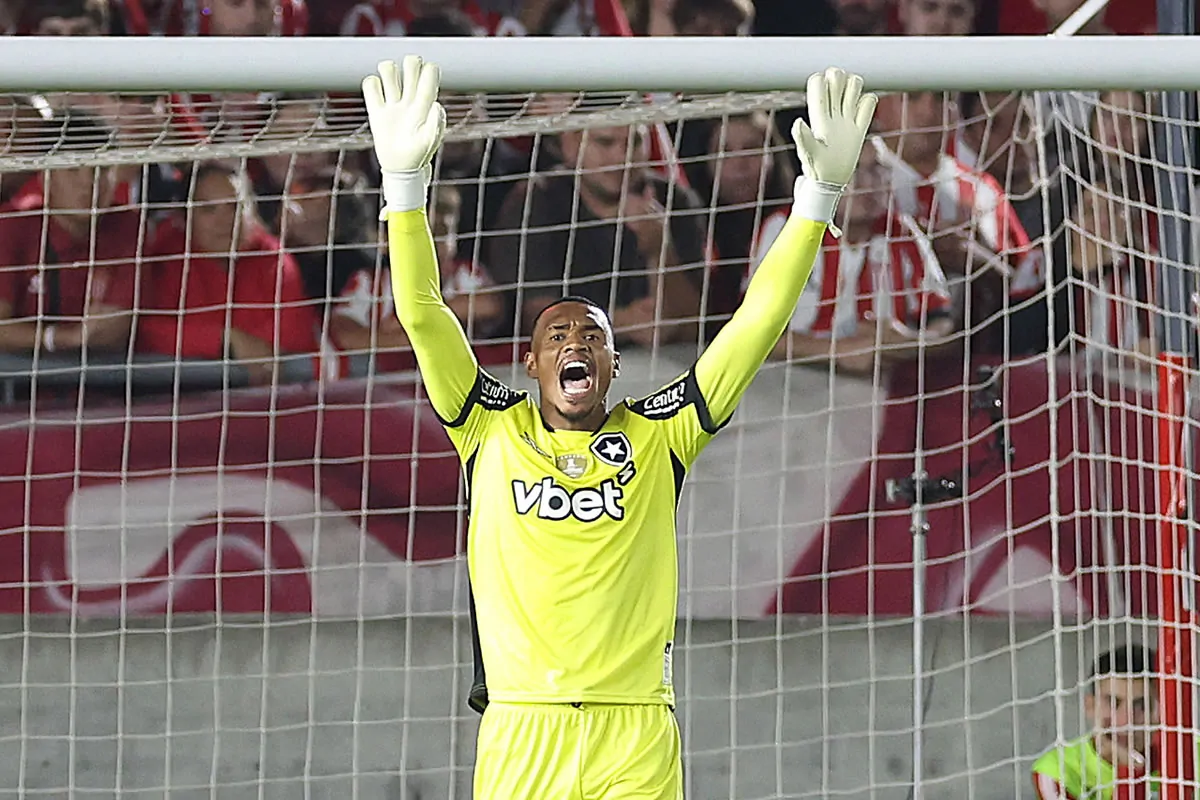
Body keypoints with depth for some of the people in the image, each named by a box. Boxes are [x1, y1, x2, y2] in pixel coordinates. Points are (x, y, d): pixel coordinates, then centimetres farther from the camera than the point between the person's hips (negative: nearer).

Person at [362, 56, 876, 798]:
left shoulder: (656, 437, 13)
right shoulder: (494, 431, 13)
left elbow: (757, 324, 10)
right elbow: (422, 313, 5)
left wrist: (819, 196, 4)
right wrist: (406, 181, -6)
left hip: (637, 740, 0)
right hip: (521, 732, 0)